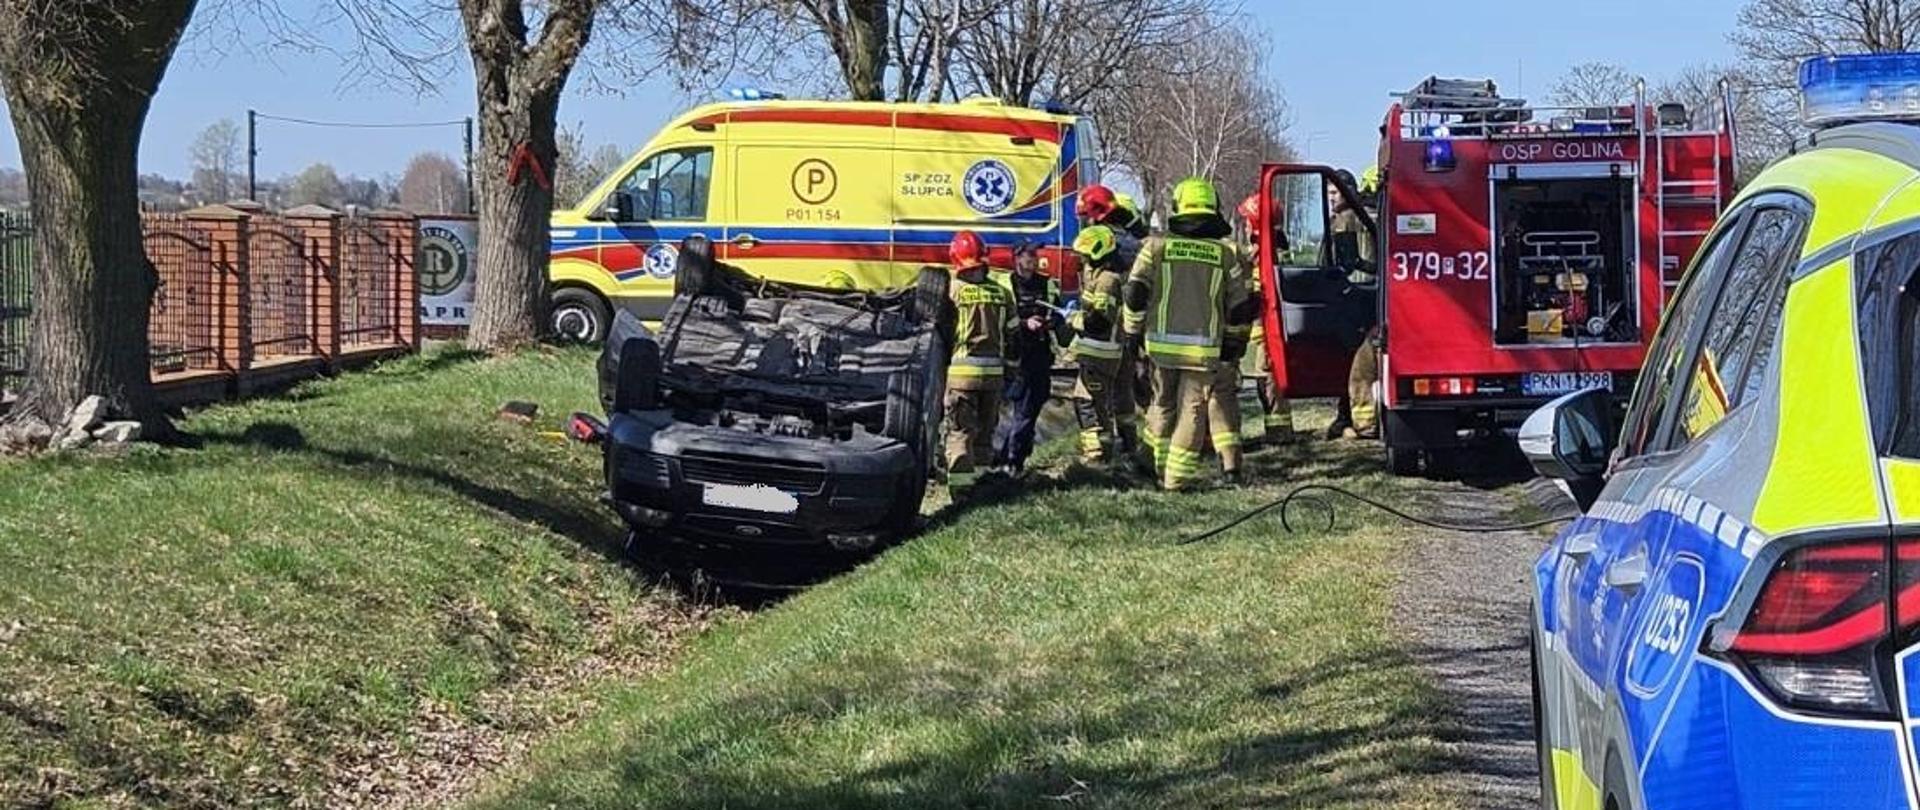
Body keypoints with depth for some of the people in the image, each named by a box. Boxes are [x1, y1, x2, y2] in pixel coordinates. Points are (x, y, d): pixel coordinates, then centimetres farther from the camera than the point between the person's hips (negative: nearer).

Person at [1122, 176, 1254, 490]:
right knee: (1192, 407, 4)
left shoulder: (1157, 244, 0)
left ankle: (1163, 467, 21)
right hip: (1204, 347, -1)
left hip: (1162, 341, 1)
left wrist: (1134, 331, 12)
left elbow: (1134, 293, -2)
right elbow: (1240, 306, 4)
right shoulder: (1227, 252, 2)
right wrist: (1234, 341, 18)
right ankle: (1179, 475, 1)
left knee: (1163, 403, 17)